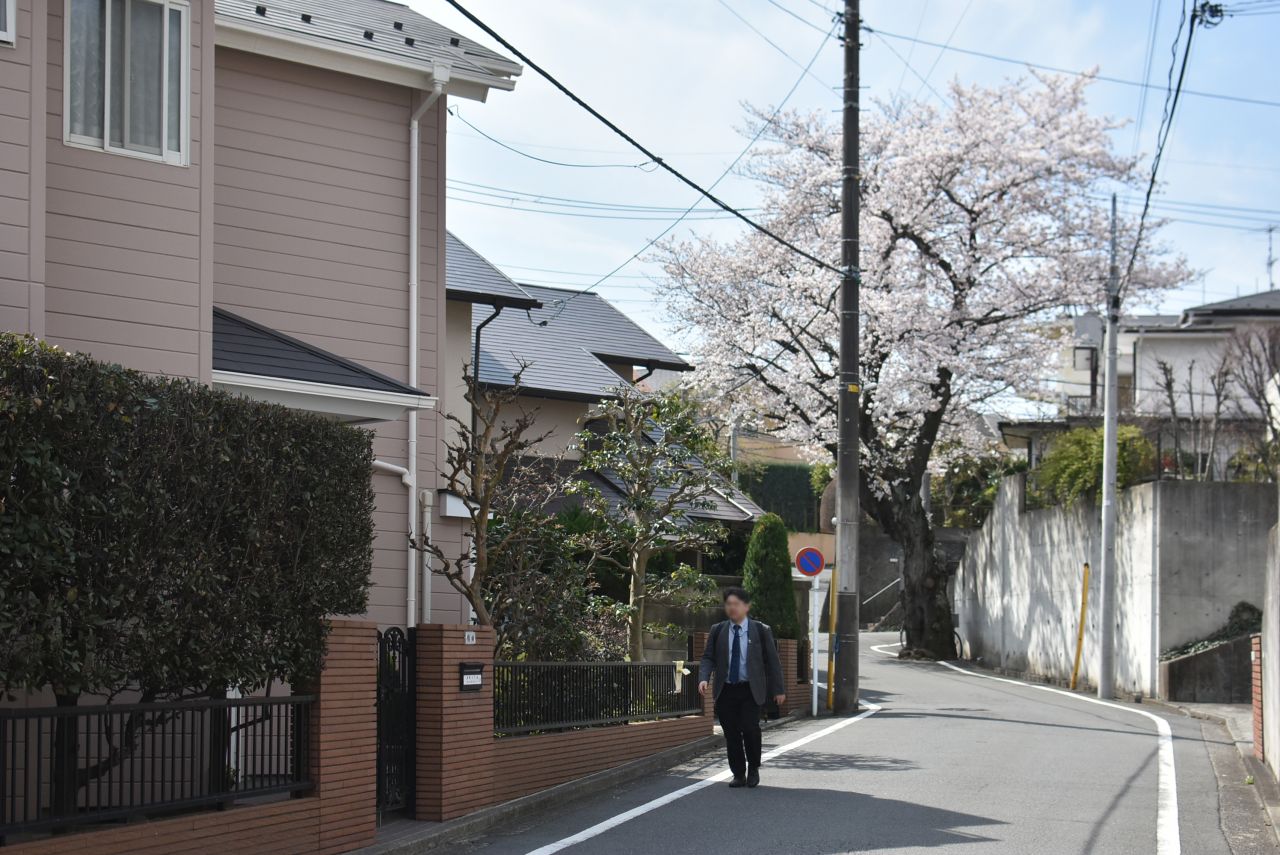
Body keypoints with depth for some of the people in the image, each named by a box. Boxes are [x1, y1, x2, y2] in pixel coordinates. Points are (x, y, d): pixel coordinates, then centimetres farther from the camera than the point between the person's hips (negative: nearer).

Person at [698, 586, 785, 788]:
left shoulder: (761, 631, 2)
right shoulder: (718, 631, 7)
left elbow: (772, 661, 5)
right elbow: (708, 658, 5)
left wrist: (778, 690, 4)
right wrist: (704, 678, -14)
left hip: (751, 690, -3)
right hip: (726, 690, 3)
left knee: (750, 727, -16)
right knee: (731, 733, 2)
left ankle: (753, 770, 6)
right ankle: (739, 775, 15)